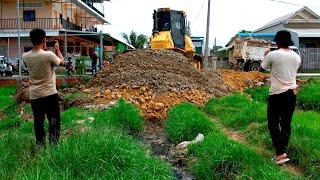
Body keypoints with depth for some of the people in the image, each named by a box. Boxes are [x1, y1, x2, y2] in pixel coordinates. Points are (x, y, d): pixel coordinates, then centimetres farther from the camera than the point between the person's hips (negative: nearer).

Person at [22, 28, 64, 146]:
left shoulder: (25, 56, -4)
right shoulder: (49, 55, -17)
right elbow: (62, 61, 3)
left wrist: (43, 49, 16)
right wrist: (57, 49, 16)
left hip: (34, 95, 4)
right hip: (50, 94, -4)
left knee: (38, 121, 10)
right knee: (54, 121, 10)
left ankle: (40, 145, 16)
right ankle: (53, 143, 13)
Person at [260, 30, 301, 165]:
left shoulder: (272, 55, -12)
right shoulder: (296, 56, 5)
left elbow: (261, 69, 3)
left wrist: (266, 56, 19)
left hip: (277, 94, -5)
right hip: (292, 93, 5)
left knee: (273, 123, 4)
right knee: (286, 123, 12)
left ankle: (280, 152, -5)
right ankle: (284, 151, 19)